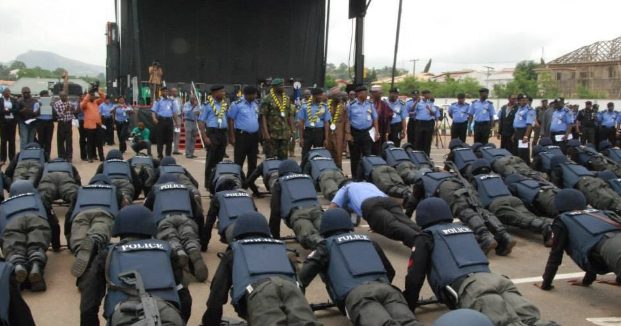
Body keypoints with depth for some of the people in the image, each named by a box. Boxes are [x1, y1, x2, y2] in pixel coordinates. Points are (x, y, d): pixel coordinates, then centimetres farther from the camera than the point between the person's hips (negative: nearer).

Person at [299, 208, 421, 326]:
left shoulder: (326, 245, 26)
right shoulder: (368, 239, 38)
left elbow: (304, 276, 12)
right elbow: (390, 271, 44)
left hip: (355, 293, -3)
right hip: (385, 287, 4)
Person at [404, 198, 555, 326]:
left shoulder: (426, 237, 18)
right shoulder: (466, 229, 37)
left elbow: (415, 276, 11)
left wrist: (408, 307, 25)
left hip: (466, 287, -6)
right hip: (494, 278, 6)